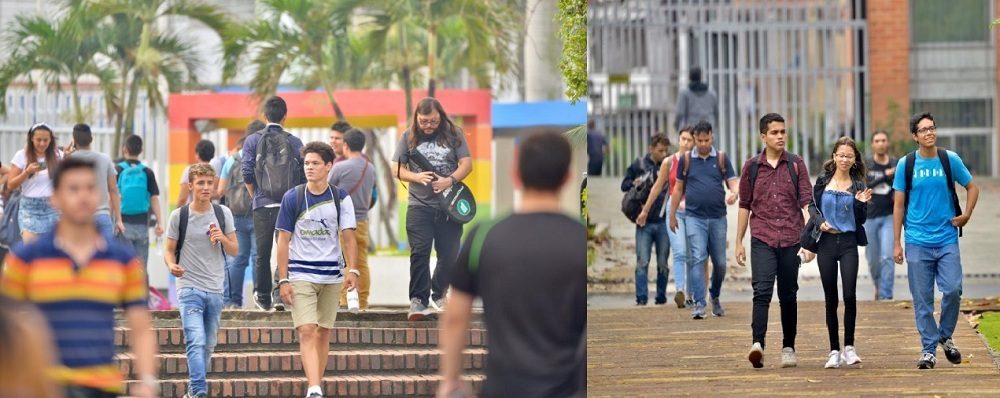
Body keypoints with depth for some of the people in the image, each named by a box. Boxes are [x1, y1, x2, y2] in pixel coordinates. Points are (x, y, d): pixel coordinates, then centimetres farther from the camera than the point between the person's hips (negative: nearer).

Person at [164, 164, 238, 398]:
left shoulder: (223, 214, 6)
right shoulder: (179, 216, -1)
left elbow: (235, 251, 10)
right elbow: (169, 249, 5)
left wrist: (223, 239, -12)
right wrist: (171, 265, -18)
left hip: (216, 290, 4)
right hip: (189, 288, -4)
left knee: (208, 345, 10)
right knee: (196, 341, -18)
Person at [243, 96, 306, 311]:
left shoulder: (253, 140, 2)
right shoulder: (295, 142, 4)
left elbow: (247, 173, -3)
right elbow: (304, 175, 2)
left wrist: (255, 195, 12)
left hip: (263, 205, 0)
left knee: (263, 253, 9)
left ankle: (263, 297, 16)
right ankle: (280, 292, -12)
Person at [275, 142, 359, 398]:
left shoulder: (341, 198, 2)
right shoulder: (292, 198, -2)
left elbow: (348, 236, 3)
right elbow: (283, 241, 0)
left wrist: (352, 270, -11)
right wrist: (283, 280, -5)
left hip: (332, 275, 2)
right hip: (301, 275, -2)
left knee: (324, 333, 8)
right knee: (307, 331, -14)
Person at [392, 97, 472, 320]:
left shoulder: (453, 135, 4)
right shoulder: (409, 137, 5)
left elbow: (467, 164, 0)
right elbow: (396, 168, 6)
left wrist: (450, 180, -18)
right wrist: (416, 177, -13)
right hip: (419, 204, -1)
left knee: (449, 254, 5)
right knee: (419, 252, -12)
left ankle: (439, 294, 27)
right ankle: (418, 300, -9)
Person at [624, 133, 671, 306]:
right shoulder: (638, 165, 5)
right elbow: (624, 185, 13)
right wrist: (634, 183, -8)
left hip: (664, 222, 0)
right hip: (644, 222, 0)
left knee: (662, 263, 7)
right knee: (642, 262, -6)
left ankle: (661, 297, 15)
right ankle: (641, 297, -6)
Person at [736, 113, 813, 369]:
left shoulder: (796, 165, 5)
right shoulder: (752, 167, 7)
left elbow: (806, 203, 2)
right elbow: (745, 205, 12)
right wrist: (739, 242, 10)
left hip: (791, 241, 1)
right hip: (762, 239, -1)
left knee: (788, 295, 7)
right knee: (762, 291, -16)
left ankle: (788, 348, 16)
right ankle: (758, 344, -26)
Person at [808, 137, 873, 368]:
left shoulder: (858, 185, 3)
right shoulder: (823, 182, 5)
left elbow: (861, 220, 4)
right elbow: (812, 206, 11)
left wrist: (861, 203, -14)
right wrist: (820, 221, -7)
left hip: (848, 243, -1)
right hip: (826, 243, 1)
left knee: (850, 295, -13)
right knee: (831, 299, 5)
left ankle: (849, 347, -3)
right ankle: (834, 351, 10)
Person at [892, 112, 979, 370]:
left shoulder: (950, 160, 2)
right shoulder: (906, 164, 1)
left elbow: (972, 187, 15)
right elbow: (899, 205, 6)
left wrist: (966, 215, 0)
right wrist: (896, 243, 4)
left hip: (947, 239, 0)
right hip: (918, 242, 0)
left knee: (952, 290, -9)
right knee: (922, 300, 0)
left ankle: (945, 337, 14)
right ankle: (929, 350, 9)